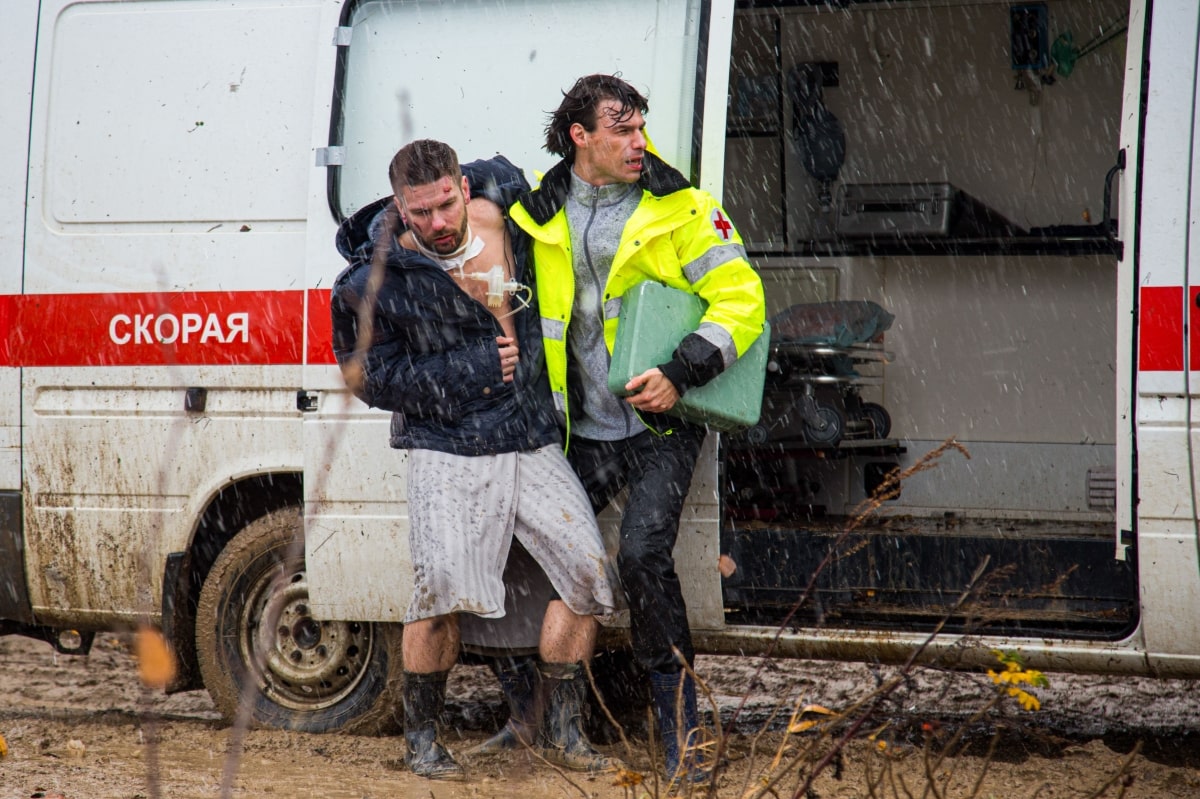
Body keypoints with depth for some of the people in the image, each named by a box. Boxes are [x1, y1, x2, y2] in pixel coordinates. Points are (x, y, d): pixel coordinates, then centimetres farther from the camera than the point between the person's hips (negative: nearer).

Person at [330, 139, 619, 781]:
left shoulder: (504, 208, 3)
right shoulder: (377, 281, -10)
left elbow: (497, 173, 28)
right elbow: (368, 377, -5)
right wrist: (471, 369, -10)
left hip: (534, 446, 5)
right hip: (450, 454, -5)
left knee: (587, 571, -3)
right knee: (443, 588, -17)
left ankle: (559, 732, 9)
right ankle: (421, 737, 2)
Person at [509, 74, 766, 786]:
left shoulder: (678, 208, -7)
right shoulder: (539, 212, 4)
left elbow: (741, 299, -9)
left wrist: (680, 375, -20)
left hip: (661, 427, -4)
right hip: (582, 429, 4)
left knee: (643, 553, -20)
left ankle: (679, 717, -10)